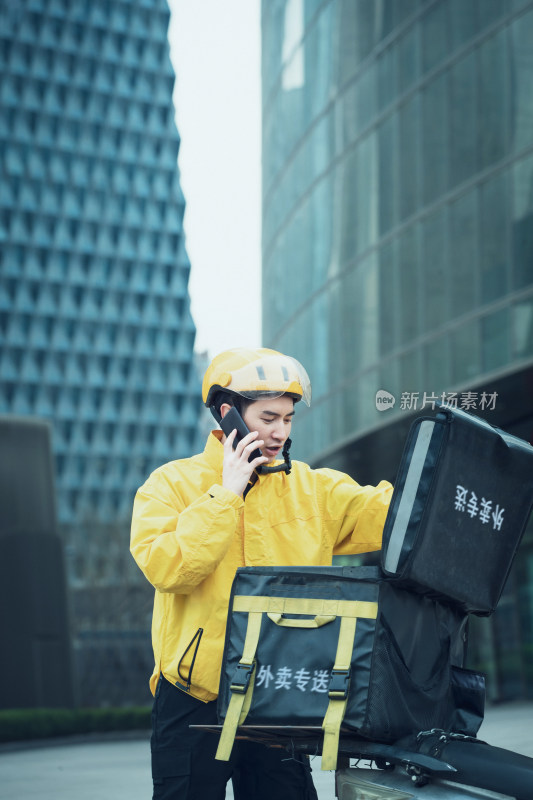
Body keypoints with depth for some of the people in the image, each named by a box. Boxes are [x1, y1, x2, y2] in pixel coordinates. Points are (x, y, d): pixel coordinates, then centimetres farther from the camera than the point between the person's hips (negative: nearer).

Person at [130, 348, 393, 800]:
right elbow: (166, 568, -15)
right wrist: (226, 495, -10)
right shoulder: (172, 483, 1)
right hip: (195, 698, -2)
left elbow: (387, 513, -1)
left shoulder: (314, 489, 10)